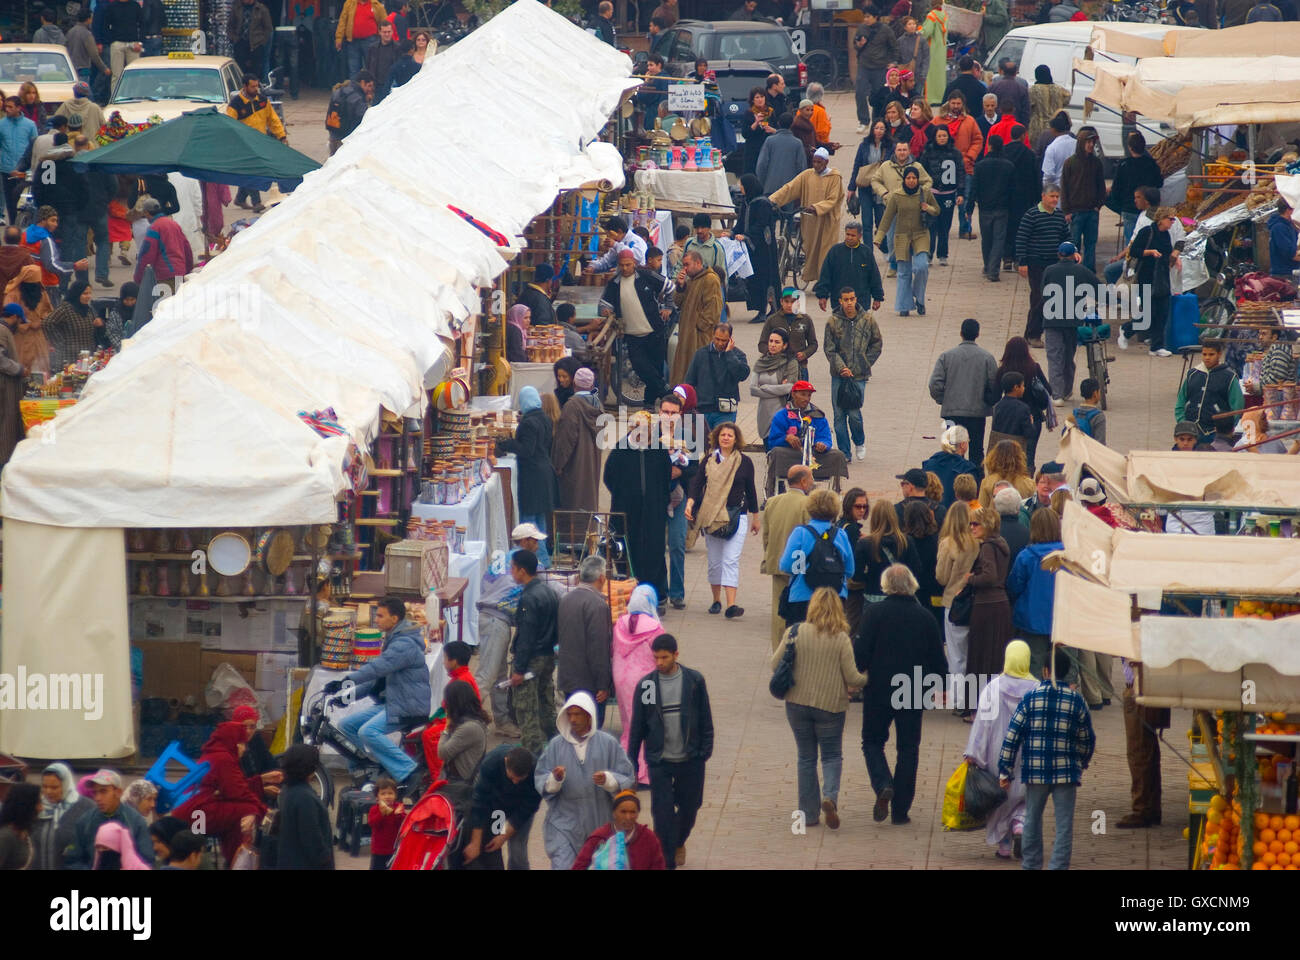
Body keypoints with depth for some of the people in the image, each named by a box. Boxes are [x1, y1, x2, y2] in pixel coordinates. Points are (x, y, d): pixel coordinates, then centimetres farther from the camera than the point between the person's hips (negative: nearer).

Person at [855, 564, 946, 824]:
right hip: (914, 693, 2)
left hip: (879, 689, -2)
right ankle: (900, 810, 8)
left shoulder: (873, 612, -8)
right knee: (908, 748, 9)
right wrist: (936, 688, 20)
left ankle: (883, 785, -14)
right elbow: (938, 659, 6)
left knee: (872, 741, 13)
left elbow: (861, 651, -11)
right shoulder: (925, 618, 0)